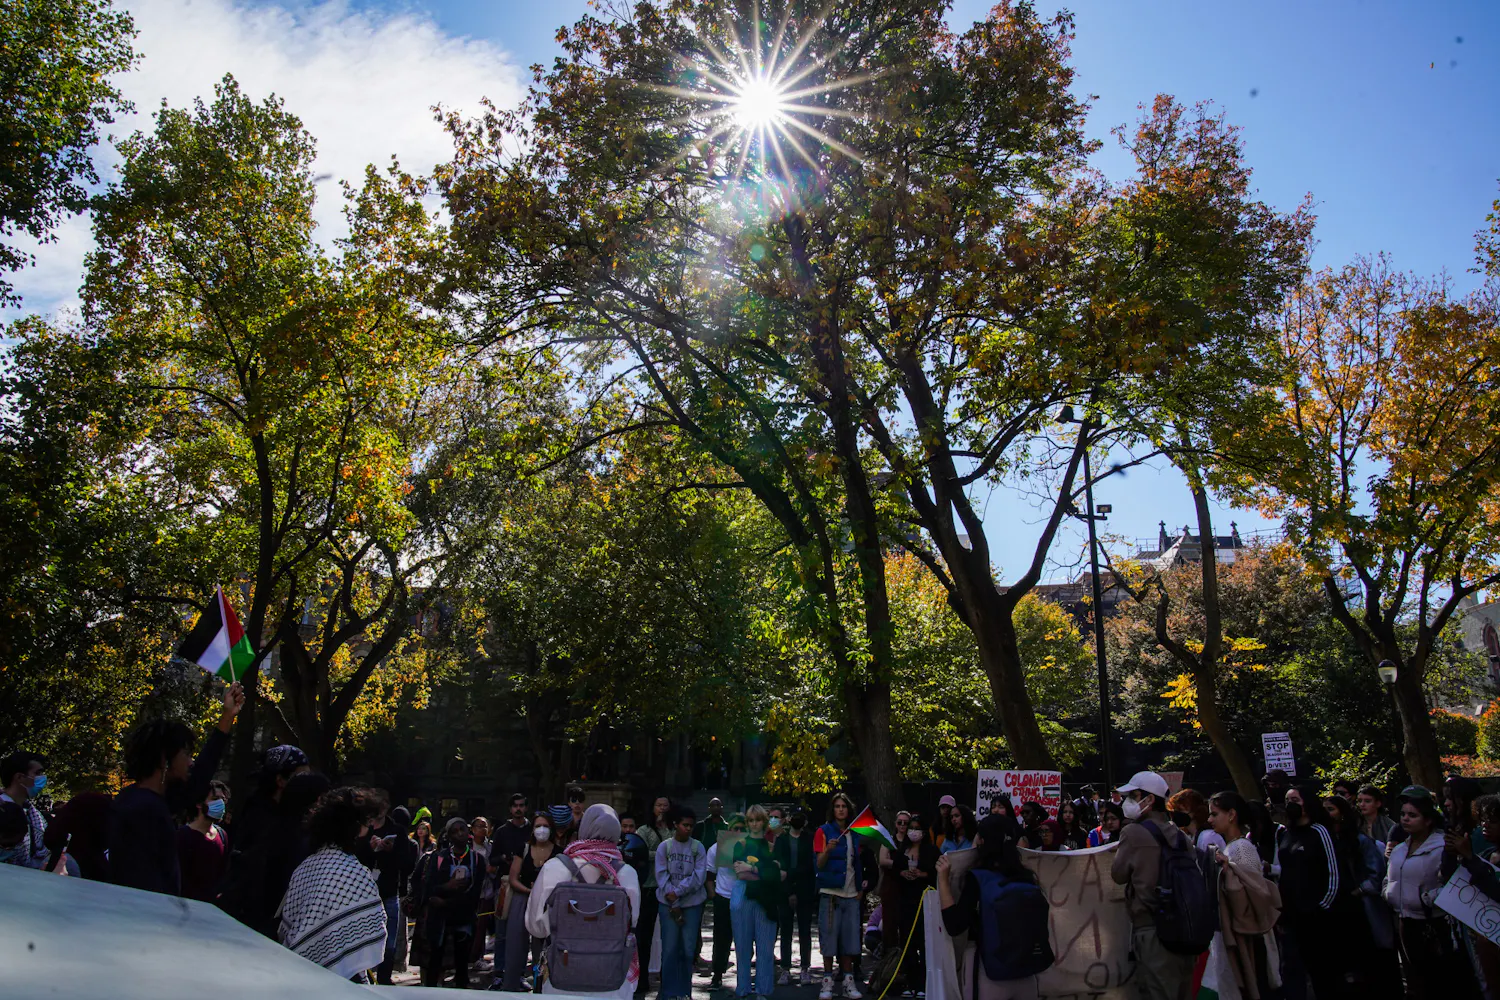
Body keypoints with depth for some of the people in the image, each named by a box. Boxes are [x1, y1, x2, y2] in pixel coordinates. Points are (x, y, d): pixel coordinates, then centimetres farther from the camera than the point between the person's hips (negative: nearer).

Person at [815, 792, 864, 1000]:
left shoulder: (854, 834, 12)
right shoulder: (824, 831, -1)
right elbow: (820, 864, -7)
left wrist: (859, 888, 12)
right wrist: (828, 850, -26)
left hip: (851, 893, 4)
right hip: (830, 891, -4)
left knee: (850, 937, 3)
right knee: (829, 936, -4)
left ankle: (848, 981, 10)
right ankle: (828, 981, 3)